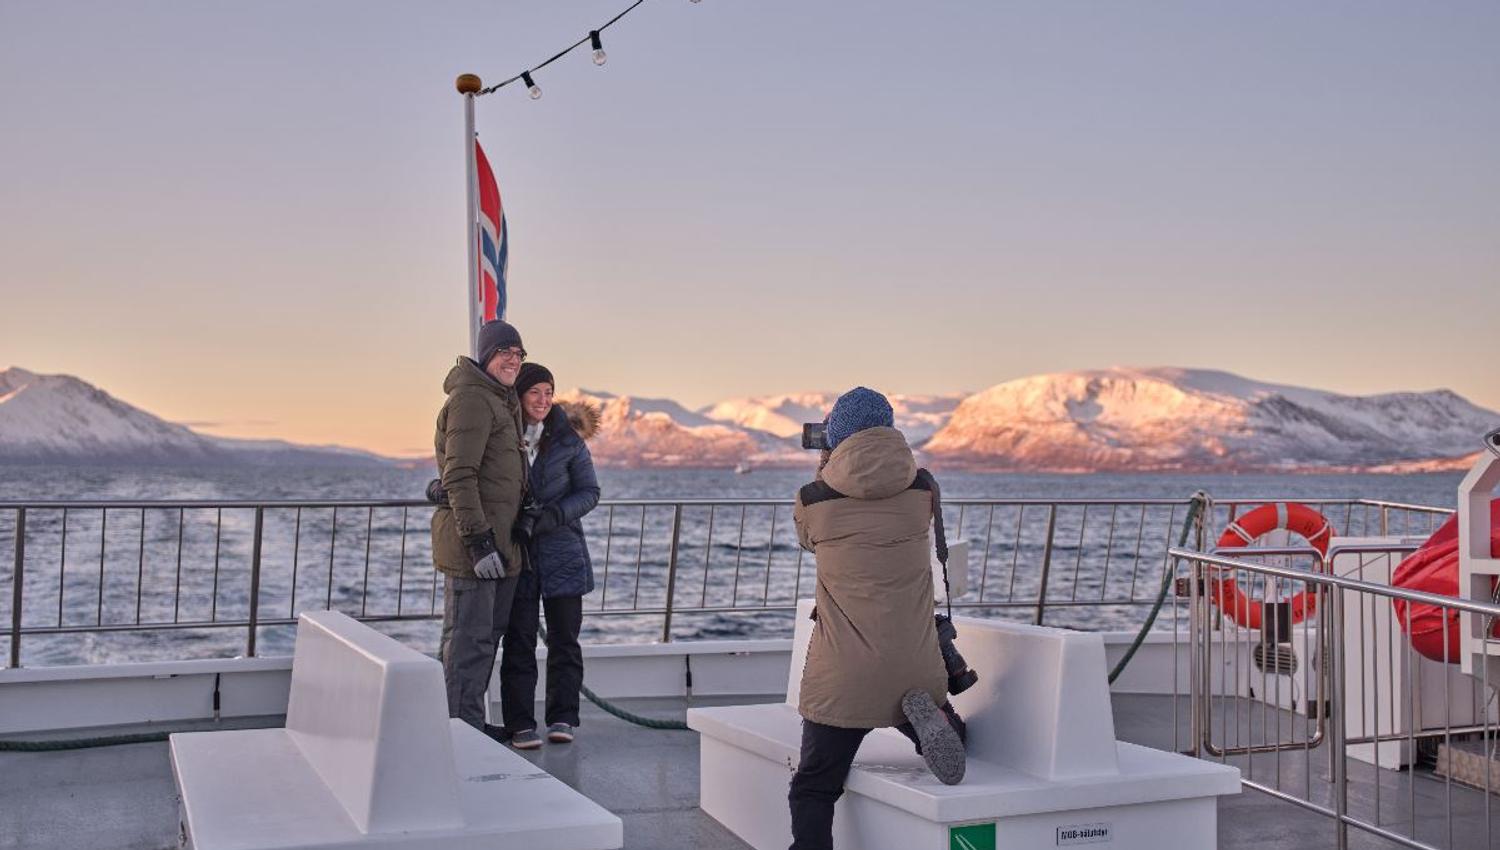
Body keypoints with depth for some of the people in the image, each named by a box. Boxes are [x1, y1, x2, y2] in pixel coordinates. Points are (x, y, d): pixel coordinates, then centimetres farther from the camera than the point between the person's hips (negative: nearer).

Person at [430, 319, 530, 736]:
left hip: (498, 539, 11)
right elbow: (459, 475, -20)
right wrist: (478, 539, -24)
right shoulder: (471, 398, -14)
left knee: (489, 633, 17)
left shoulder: (503, 400, 19)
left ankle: (471, 721, 27)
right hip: (472, 538, -11)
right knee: (469, 637, -6)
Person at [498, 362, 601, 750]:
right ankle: (520, 724, 2)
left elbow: (589, 492, 0)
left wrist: (552, 515, -17)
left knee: (564, 637, 3)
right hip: (515, 554, 0)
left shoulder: (567, 438, 0)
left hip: (562, 550, 0)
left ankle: (562, 718, 12)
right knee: (519, 639, -2)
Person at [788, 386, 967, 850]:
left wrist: (824, 474, 30)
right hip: (916, 669, 2)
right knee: (950, 738, 28)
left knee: (813, 789, 11)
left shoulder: (813, 499, -6)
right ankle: (926, 717, -6)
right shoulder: (922, 490, -1)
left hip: (840, 678, -1)